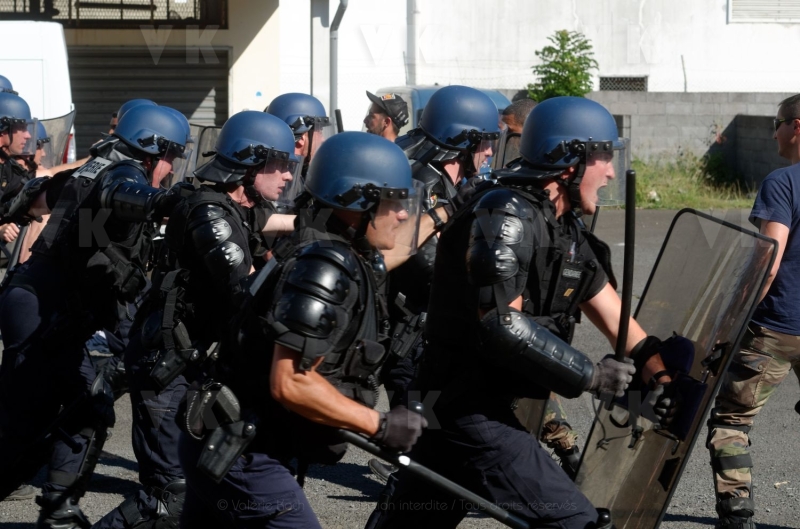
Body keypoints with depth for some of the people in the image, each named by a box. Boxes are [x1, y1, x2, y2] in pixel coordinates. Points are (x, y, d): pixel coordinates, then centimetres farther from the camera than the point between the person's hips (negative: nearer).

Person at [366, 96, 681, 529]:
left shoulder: (566, 230, 13)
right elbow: (504, 326, -24)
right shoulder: (506, 214, -17)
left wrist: (664, 379, 0)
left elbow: (613, 315, 13)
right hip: (470, 408, -10)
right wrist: (590, 376, -18)